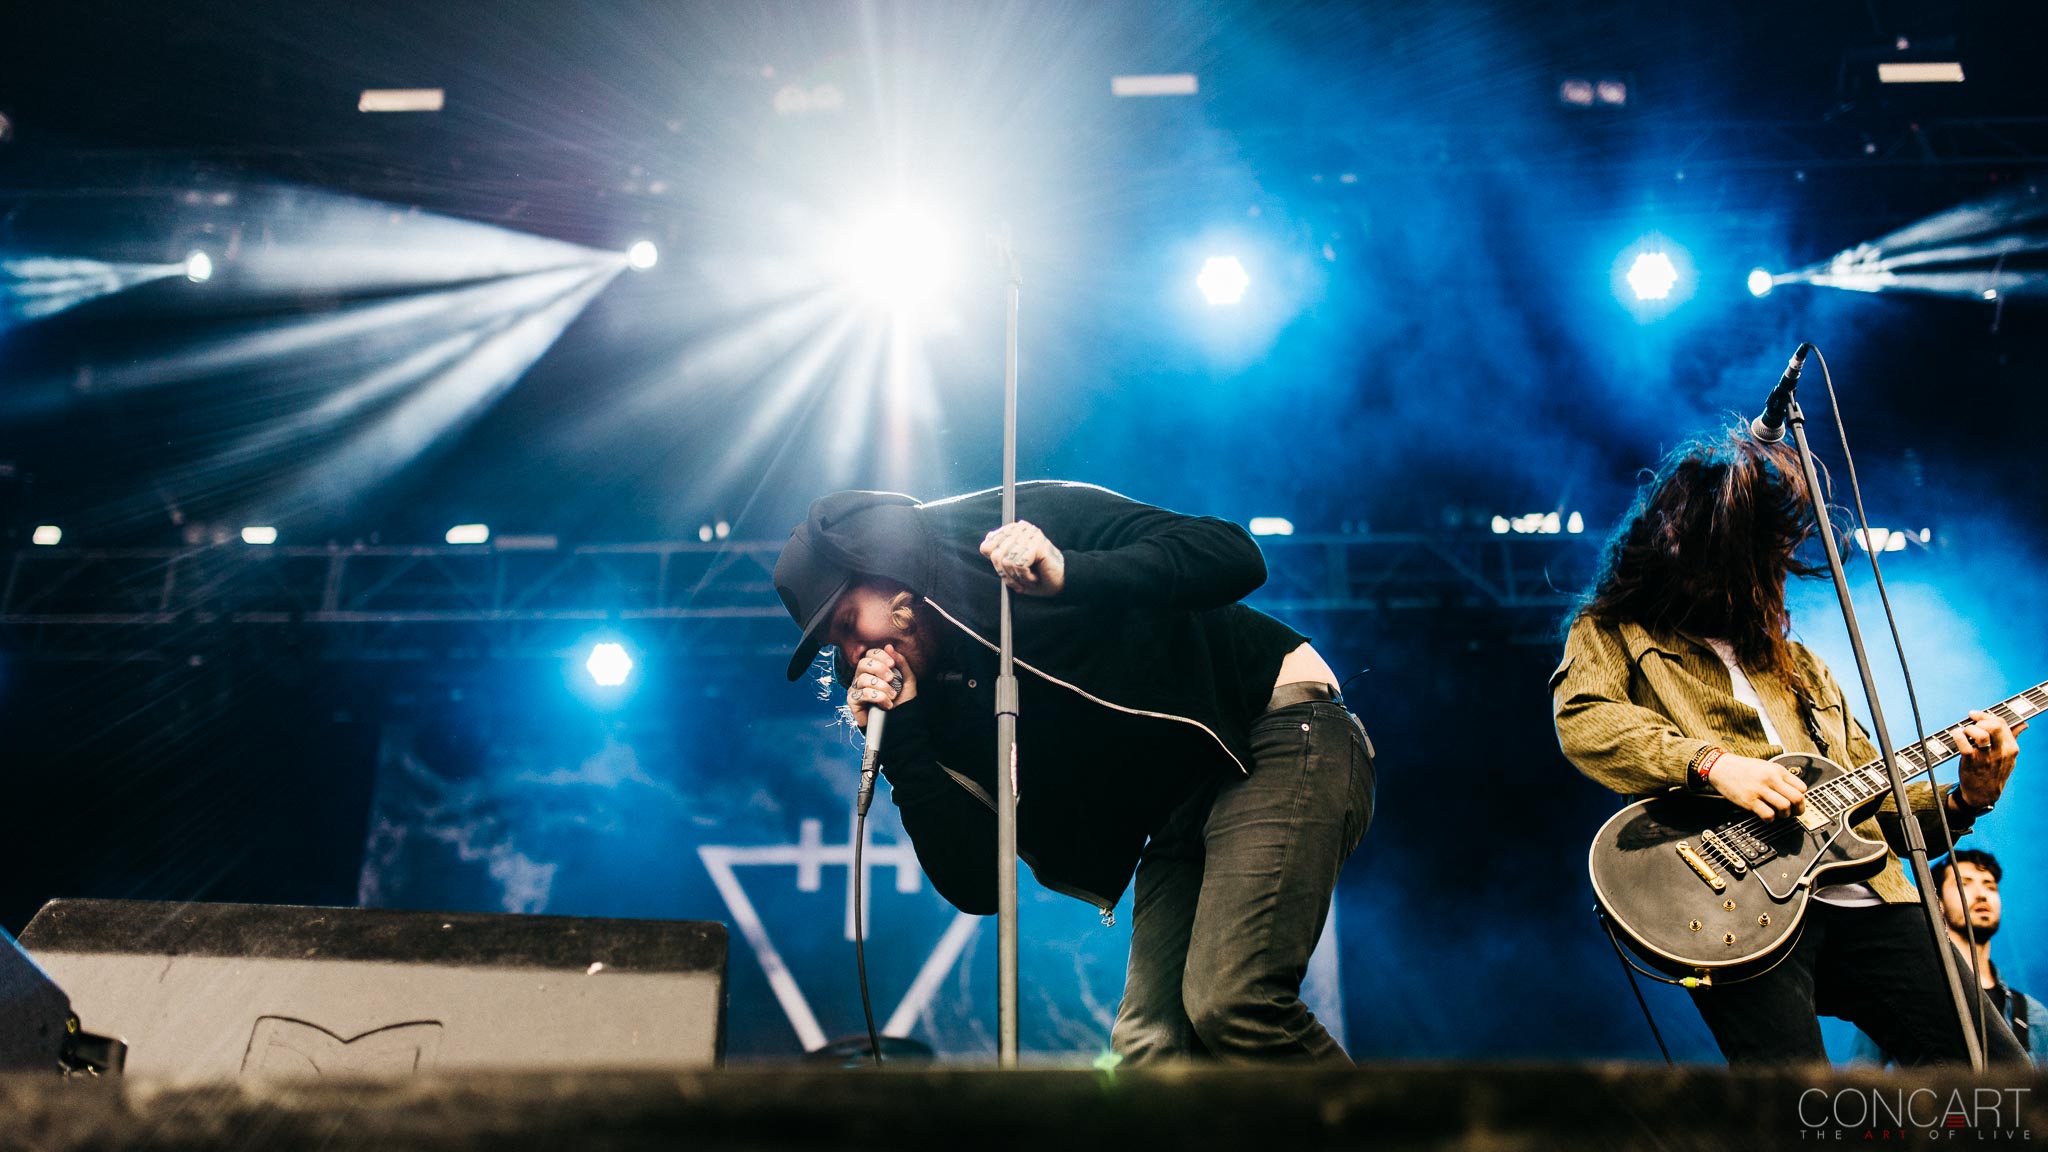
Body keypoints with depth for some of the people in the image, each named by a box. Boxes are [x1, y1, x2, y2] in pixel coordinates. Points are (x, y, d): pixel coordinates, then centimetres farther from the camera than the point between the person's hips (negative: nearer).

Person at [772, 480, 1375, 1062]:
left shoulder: (1038, 520, -10)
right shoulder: (942, 698, 5)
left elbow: (1234, 556, -18)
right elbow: (975, 886, -3)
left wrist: (1070, 575, -31)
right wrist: (899, 733, -11)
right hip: (1183, 816, 7)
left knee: (1231, 1007, -24)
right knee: (1148, 1044, -7)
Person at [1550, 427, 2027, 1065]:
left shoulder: (1800, 667, 32)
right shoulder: (1612, 632, 15)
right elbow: (1581, 721, -7)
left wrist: (1964, 799, 10)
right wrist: (1712, 762, -18)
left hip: (1860, 899, 6)